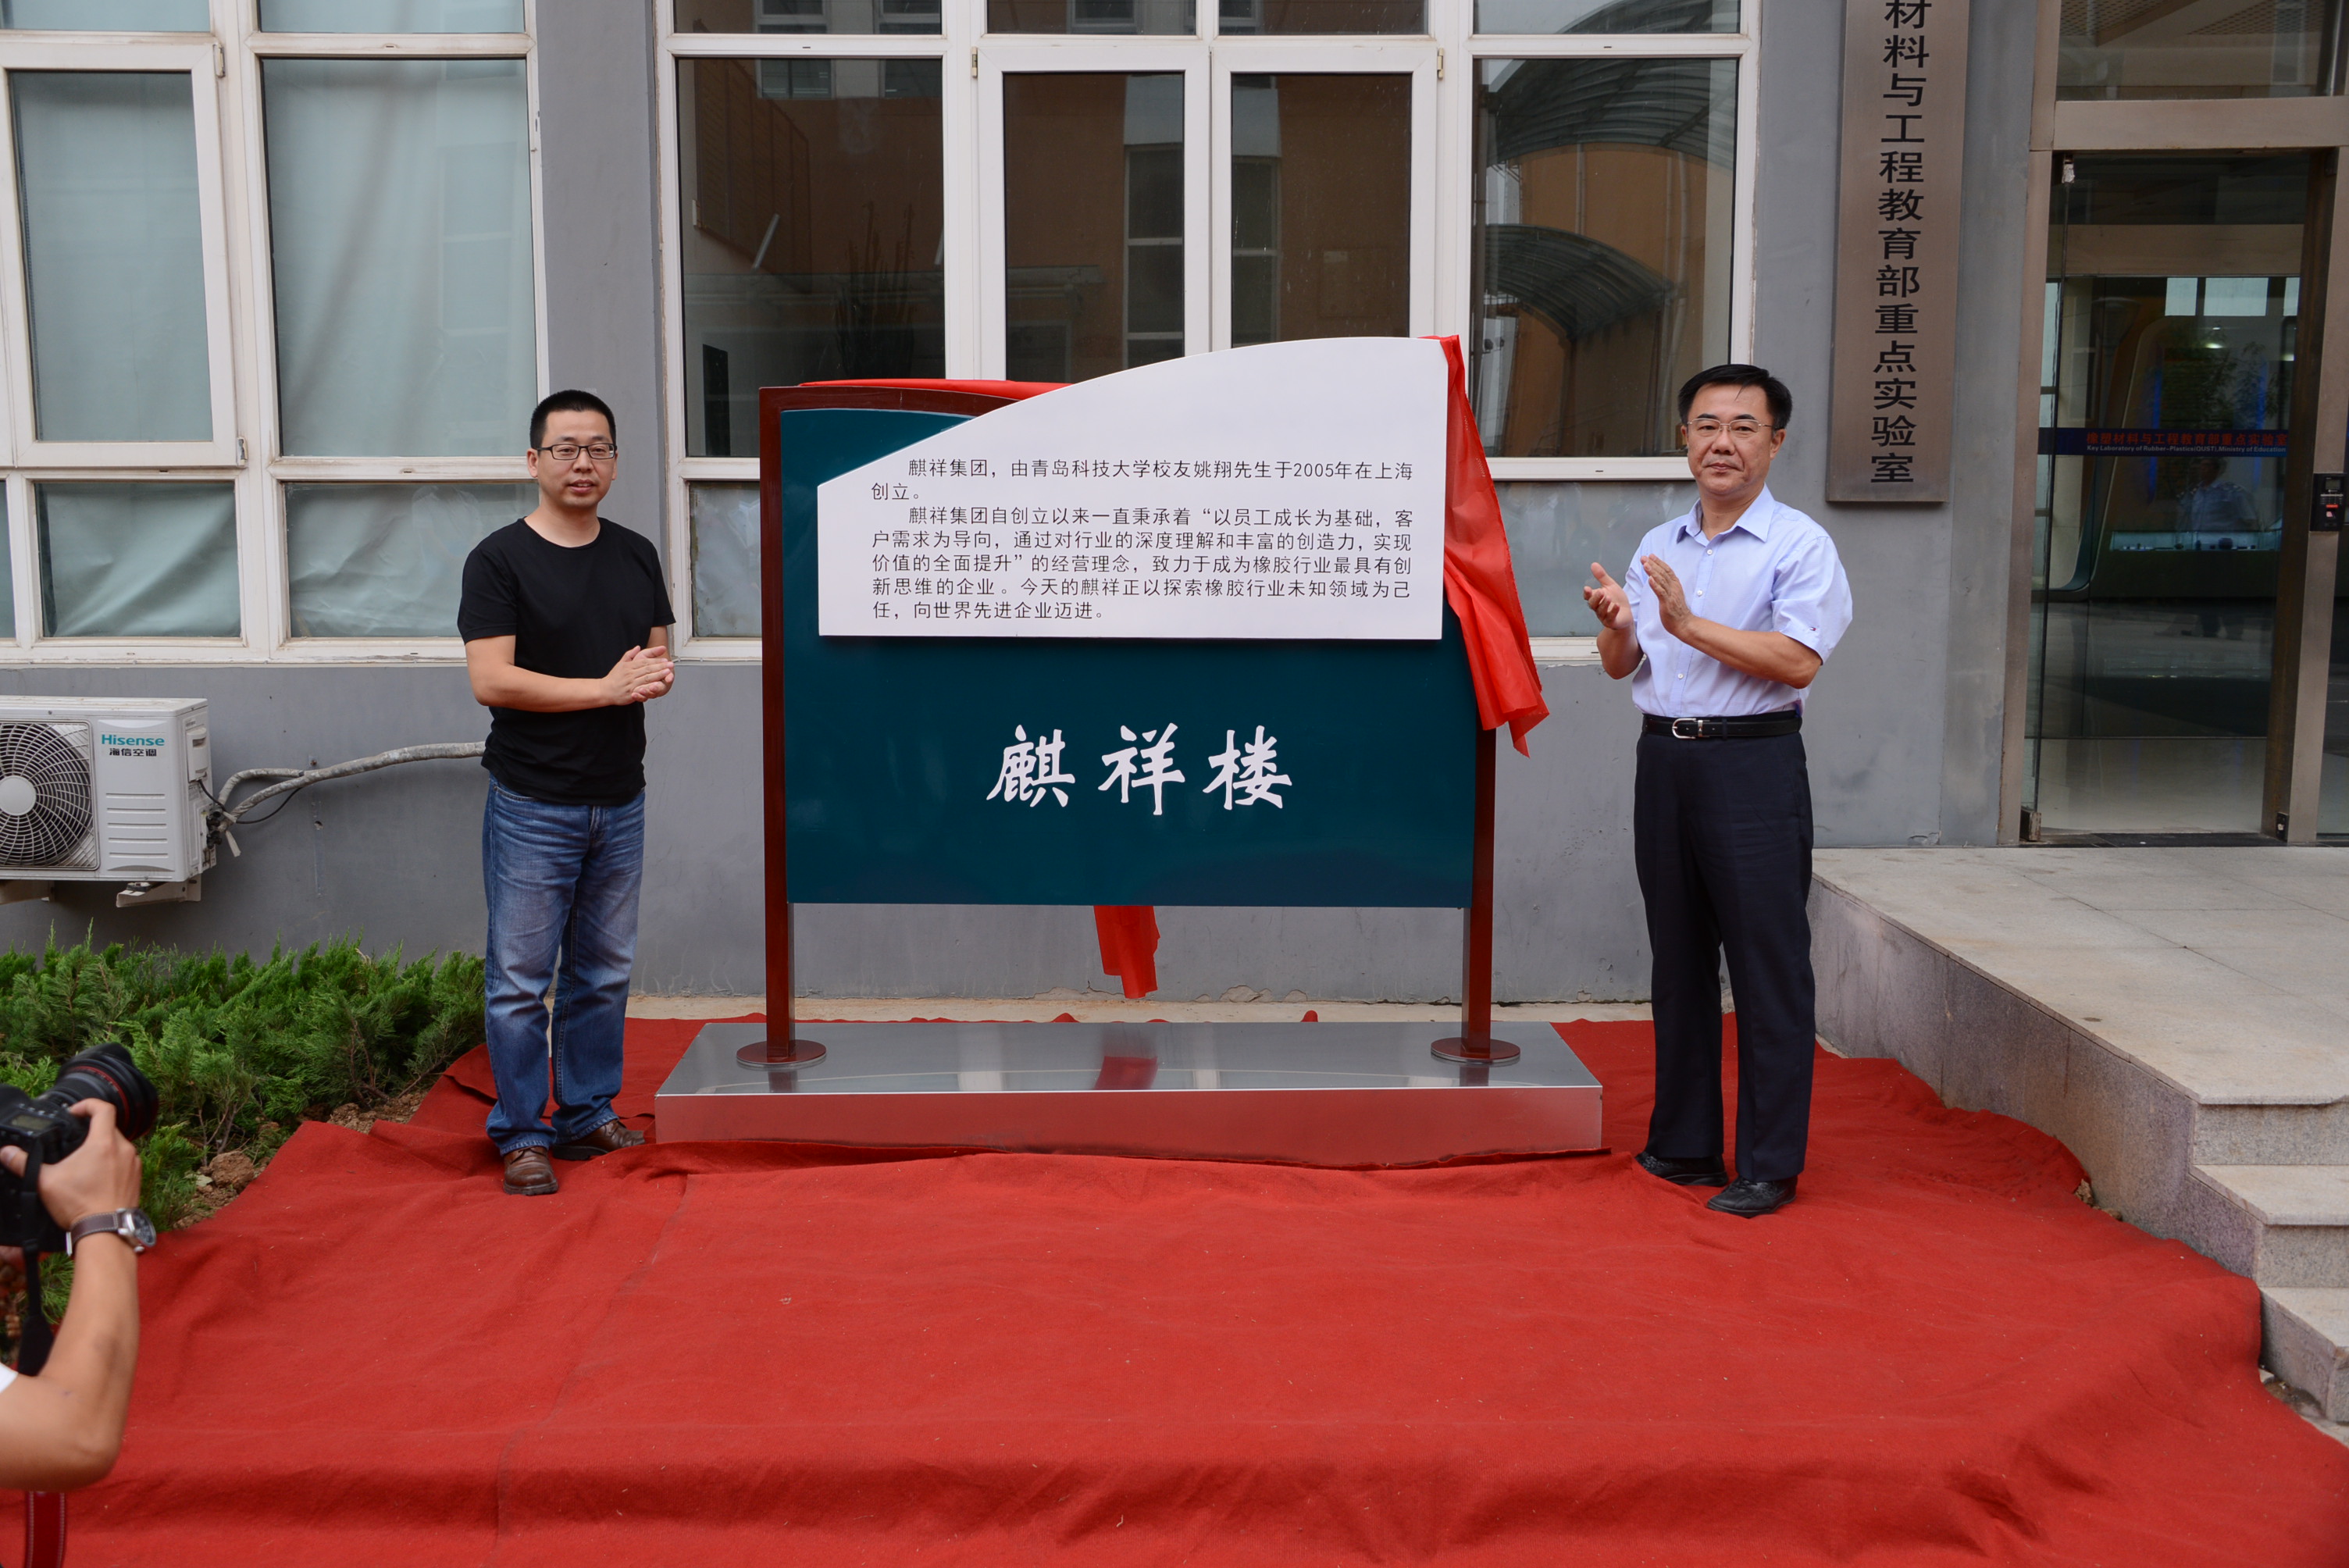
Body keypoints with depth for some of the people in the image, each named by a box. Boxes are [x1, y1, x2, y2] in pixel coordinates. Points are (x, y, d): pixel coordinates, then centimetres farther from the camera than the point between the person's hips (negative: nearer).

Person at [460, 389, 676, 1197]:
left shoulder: (637, 555, 11)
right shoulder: (501, 559, -6)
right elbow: (491, 681, -14)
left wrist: (657, 673, -6)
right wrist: (607, 688, -16)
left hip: (619, 803, 5)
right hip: (532, 805, -5)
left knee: (604, 972, 13)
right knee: (521, 979, 0)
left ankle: (589, 1115, 26)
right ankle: (522, 1136, 11)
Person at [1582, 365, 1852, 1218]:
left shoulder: (1800, 545, -4)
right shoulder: (1658, 546, 15)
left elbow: (1797, 662, -16)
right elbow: (1622, 666, 14)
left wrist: (1690, 624, -19)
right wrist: (1616, 625, -8)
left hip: (1754, 764, -6)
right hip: (1664, 758, 6)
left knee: (1767, 966, -3)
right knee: (1678, 960, 12)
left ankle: (1770, 1164, 6)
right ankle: (1683, 1144, 23)